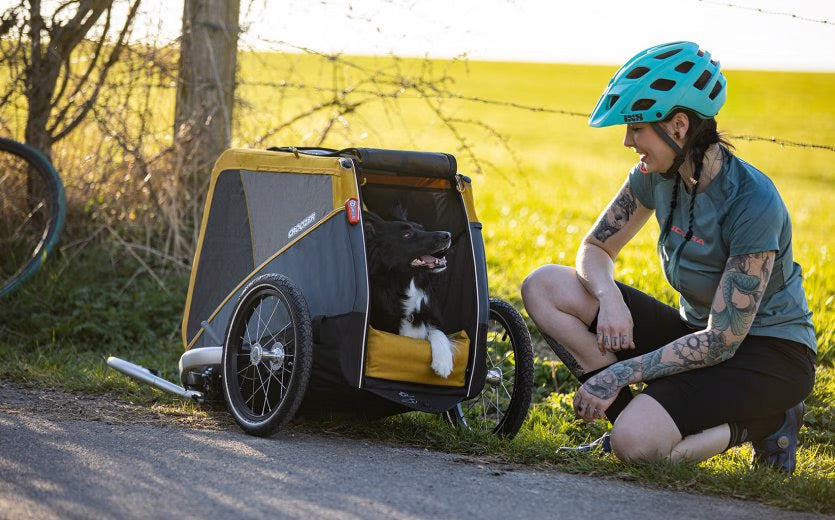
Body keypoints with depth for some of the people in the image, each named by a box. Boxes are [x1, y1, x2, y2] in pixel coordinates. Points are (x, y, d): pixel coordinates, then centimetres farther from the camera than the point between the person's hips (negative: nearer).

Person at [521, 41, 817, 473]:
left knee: (635, 443, -31)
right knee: (542, 286, -8)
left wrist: (621, 374, -24)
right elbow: (595, 249, 7)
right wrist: (608, 297, -17)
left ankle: (759, 422, -6)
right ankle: (634, 413, -7)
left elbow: (722, 340, -26)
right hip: (697, 333, 7)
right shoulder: (657, 175, -5)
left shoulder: (753, 203, -26)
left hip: (769, 356, -7)